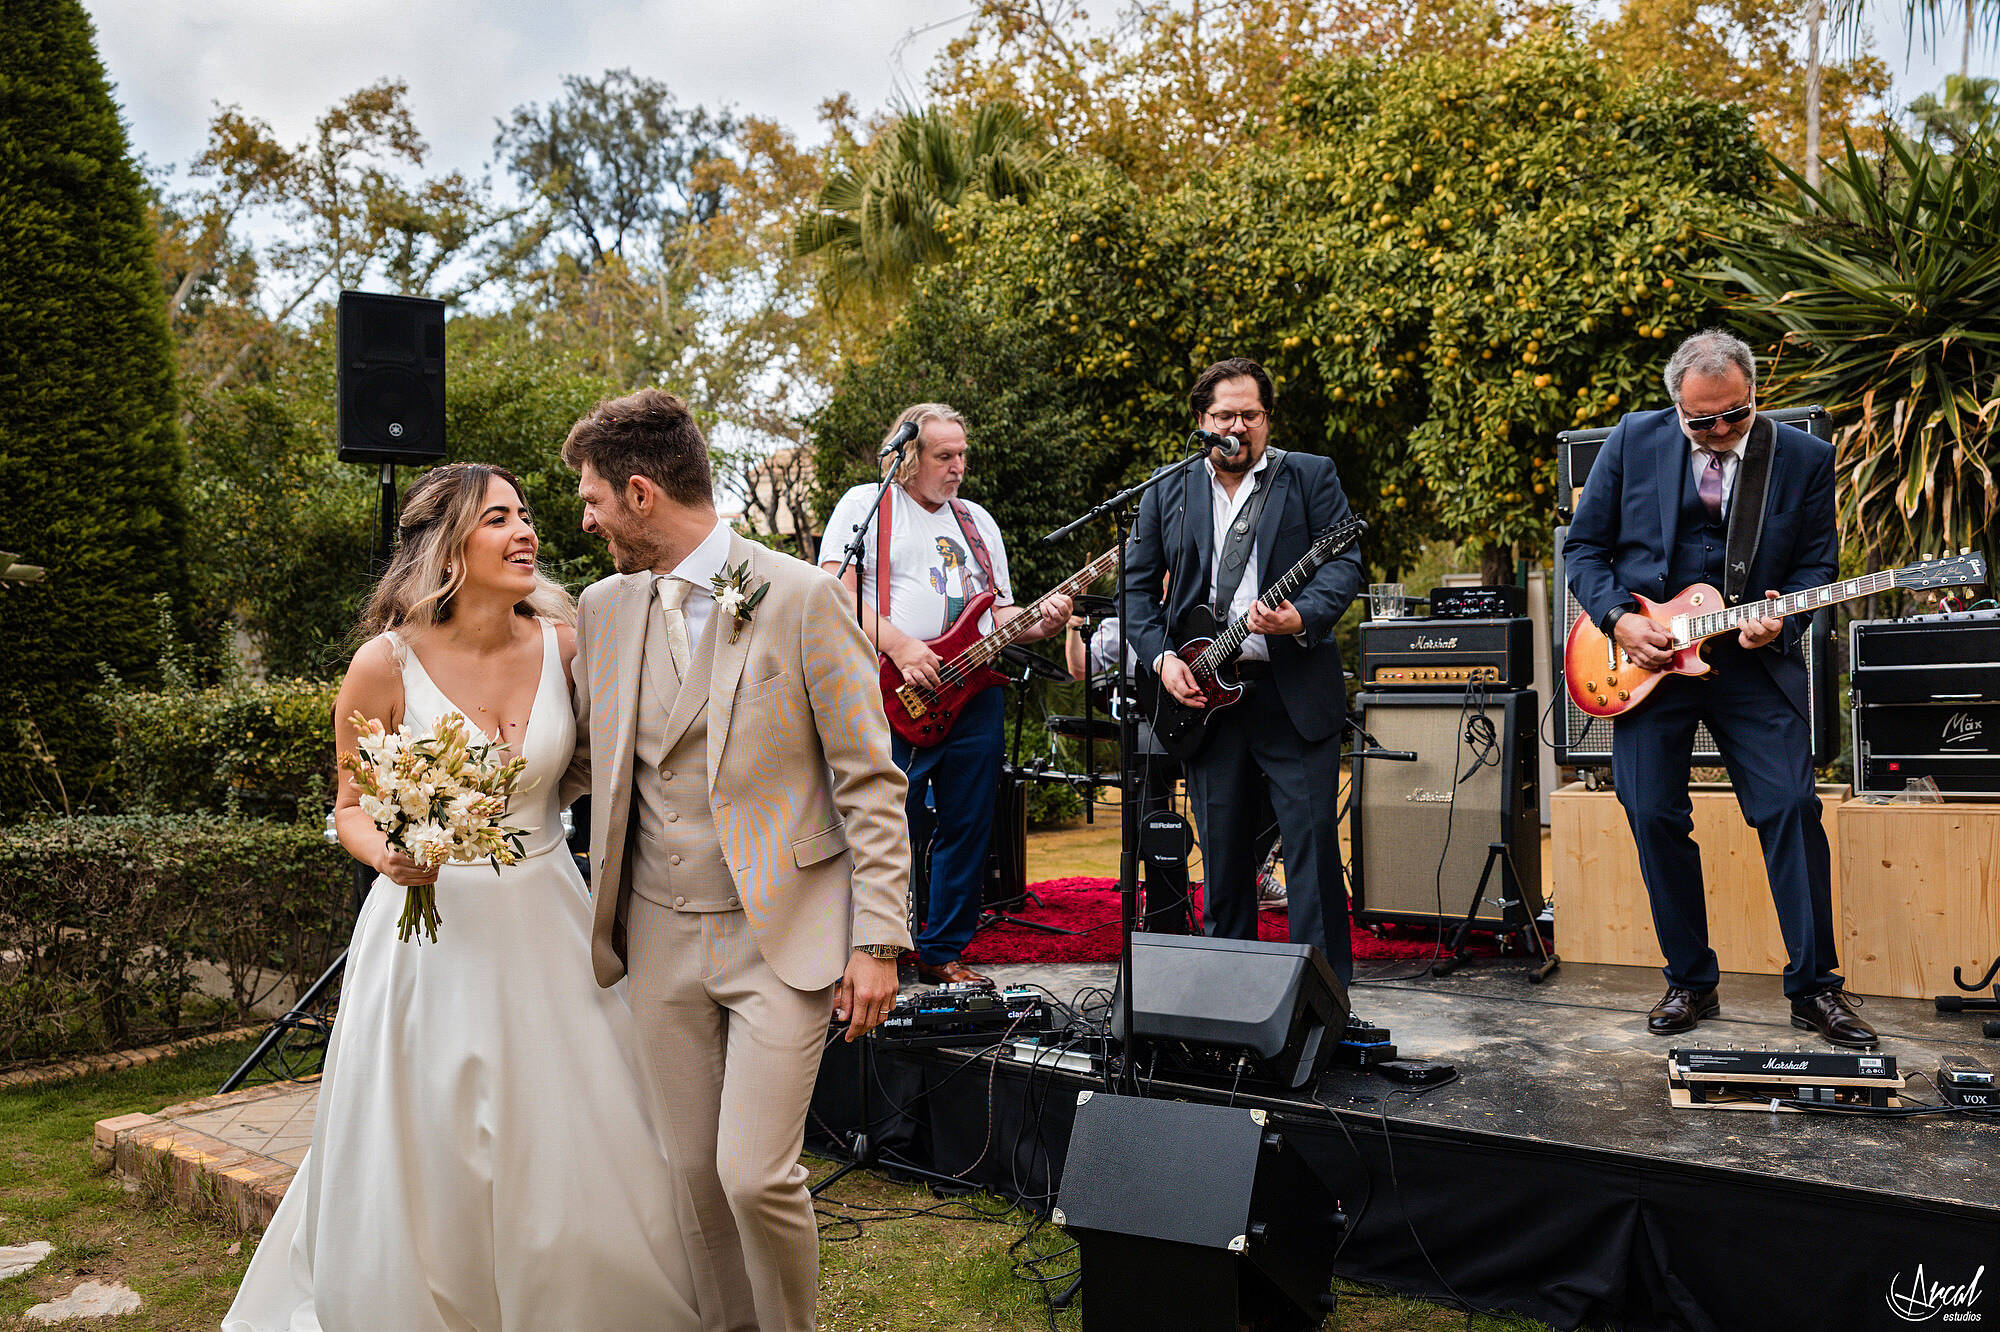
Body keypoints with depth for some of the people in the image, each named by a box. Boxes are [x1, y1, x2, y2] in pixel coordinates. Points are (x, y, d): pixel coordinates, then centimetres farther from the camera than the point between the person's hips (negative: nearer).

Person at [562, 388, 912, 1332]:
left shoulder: (801, 598, -9)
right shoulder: (603, 608, 7)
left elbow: (870, 781, -7)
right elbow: (582, 762, 16)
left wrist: (877, 938, -10)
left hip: (784, 936, -5)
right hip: (661, 937, 5)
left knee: (757, 1174, -8)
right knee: (694, 1173, 12)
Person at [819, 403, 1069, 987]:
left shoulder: (978, 521, 21)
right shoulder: (865, 504, 5)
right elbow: (836, 593, -7)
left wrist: (1039, 622, 0)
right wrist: (900, 646, -17)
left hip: (977, 692, 6)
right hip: (897, 697, -5)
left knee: (968, 830, 7)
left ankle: (943, 953, 20)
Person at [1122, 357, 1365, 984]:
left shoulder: (1312, 477, 6)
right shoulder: (1168, 490, 12)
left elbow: (1345, 563, -3)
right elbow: (1137, 585, 12)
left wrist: (1301, 617, -21)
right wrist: (1162, 658, -2)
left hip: (1295, 690, -2)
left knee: (1312, 836, -4)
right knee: (1223, 849, 9)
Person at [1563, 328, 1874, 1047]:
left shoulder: (1806, 458, 1)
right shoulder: (1634, 440, 1)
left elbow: (1816, 563, 5)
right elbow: (1583, 546, 4)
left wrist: (1779, 619, -15)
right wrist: (1619, 619, -10)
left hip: (1753, 659, 0)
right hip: (1643, 654, 1)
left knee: (1792, 806, -9)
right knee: (1654, 816, 0)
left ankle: (1815, 986, 7)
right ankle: (1690, 982, 17)